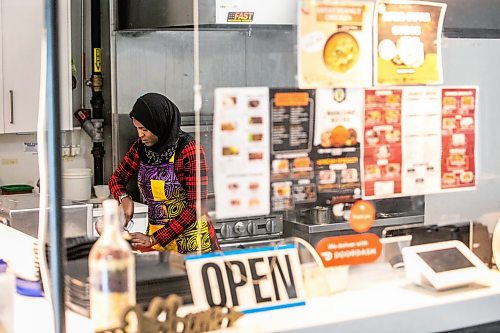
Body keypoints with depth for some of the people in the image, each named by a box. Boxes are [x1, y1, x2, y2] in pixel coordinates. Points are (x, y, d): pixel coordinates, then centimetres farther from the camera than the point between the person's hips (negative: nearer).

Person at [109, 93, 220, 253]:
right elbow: (116, 179, 14)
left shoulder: (189, 150, -16)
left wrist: (154, 239, -20)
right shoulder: (141, 147, 2)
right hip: (154, 231, 5)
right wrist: (124, 198, -10)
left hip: (188, 237, -5)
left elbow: (197, 205, -18)